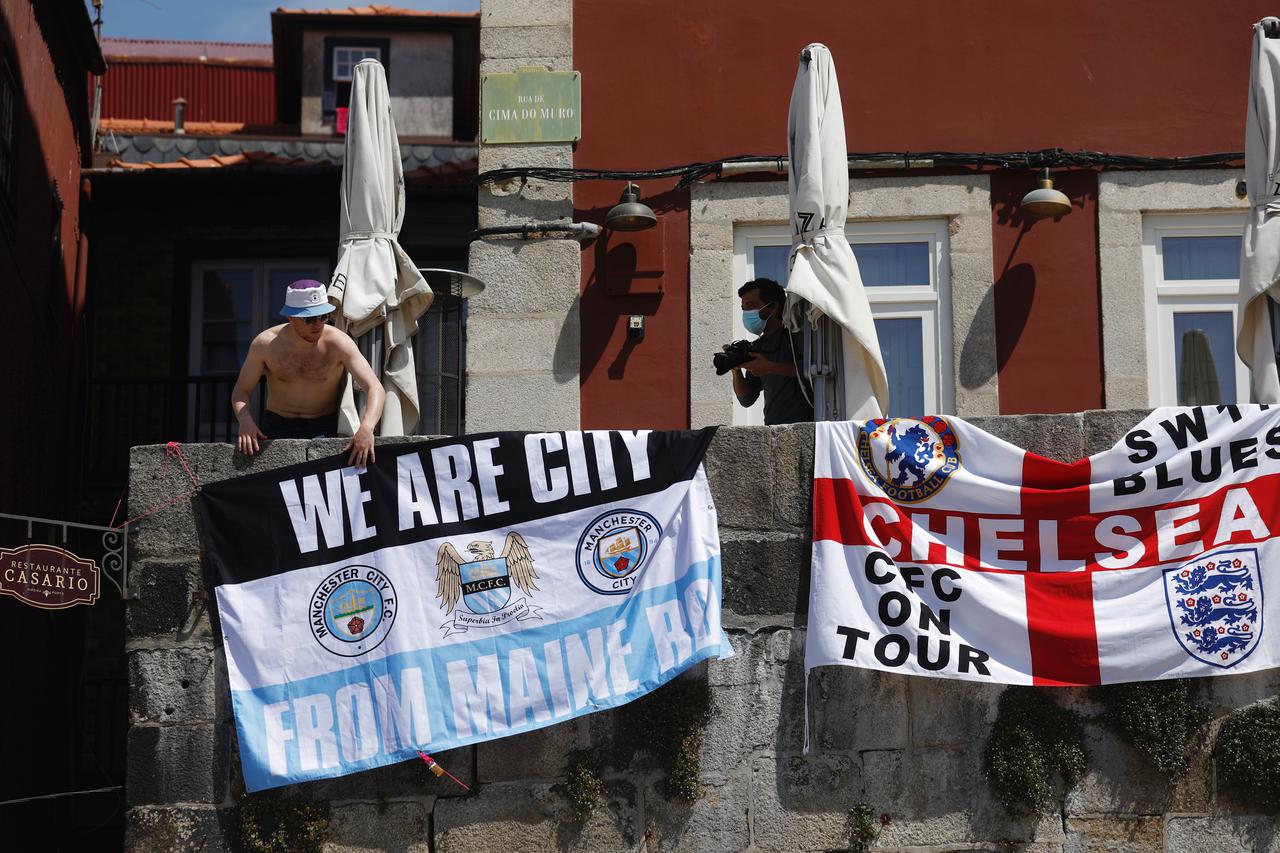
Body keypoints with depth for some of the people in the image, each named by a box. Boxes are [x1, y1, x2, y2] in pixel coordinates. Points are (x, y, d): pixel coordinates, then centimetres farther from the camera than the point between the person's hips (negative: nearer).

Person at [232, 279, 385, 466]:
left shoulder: (338, 342, -15)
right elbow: (241, 391, -1)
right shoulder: (266, 344, -10)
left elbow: (375, 389, -21)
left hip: (322, 429, -2)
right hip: (276, 426, 2)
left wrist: (366, 428, -42)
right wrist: (245, 421, -24)